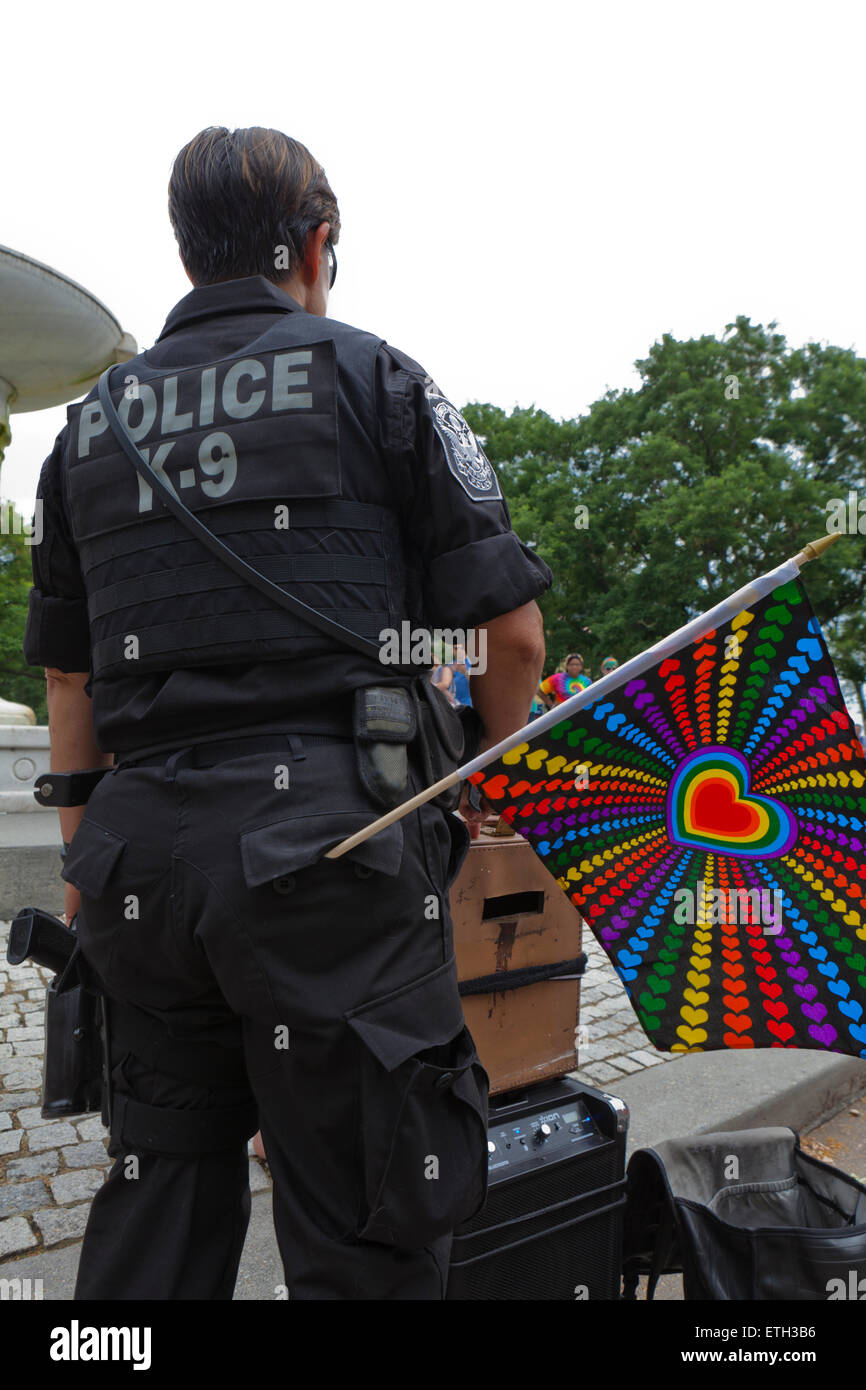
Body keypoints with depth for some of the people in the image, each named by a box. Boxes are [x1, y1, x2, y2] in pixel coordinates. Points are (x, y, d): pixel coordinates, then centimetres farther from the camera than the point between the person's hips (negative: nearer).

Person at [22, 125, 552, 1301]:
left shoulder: (92, 424, 16)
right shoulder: (369, 377, 2)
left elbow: (66, 677, 17)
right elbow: (512, 630, -2)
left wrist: (83, 861, 24)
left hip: (143, 854, 6)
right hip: (331, 848, -5)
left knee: (153, 1221, 20)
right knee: (363, 1242, 7)